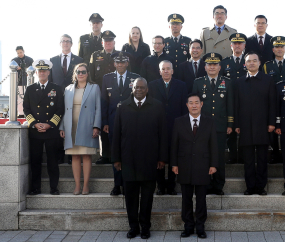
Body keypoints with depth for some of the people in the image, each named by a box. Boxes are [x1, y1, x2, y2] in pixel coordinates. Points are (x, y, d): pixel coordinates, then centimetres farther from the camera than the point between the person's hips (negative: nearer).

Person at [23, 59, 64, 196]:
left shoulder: (56, 89, 8)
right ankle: (35, 188, 9)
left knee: (52, 160, 0)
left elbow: (60, 110, 3)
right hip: (34, 131, 1)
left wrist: (49, 124, -8)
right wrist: (35, 124, -6)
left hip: (51, 131, -1)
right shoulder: (30, 89, 12)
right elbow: (26, 109, 8)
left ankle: (54, 188, 7)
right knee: (35, 161, 2)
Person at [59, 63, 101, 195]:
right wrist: (61, 127, 6)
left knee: (86, 156, -2)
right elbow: (64, 109, 14)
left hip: (87, 128, -2)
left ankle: (86, 185, 4)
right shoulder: (68, 89, 16)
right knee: (75, 156, 2)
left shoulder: (94, 88, 9)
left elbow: (98, 109, 3)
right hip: (71, 128, 3)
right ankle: (77, 185, 6)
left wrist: (96, 127, -7)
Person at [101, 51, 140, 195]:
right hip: (113, 122, 2)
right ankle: (117, 185, 12)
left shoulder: (135, 78, 4)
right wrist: (105, 122, 1)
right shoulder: (107, 78, 10)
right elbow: (104, 101, 8)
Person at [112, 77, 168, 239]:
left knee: (147, 194, 6)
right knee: (131, 194, 5)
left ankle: (145, 226, 18)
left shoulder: (157, 106, 3)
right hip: (128, 159, 1)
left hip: (149, 159, -1)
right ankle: (133, 226, 17)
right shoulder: (123, 107, 7)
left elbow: (163, 133, 1)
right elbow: (117, 134, 6)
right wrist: (116, 158, 3)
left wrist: (162, 158, -3)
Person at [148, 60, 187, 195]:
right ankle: (160, 186, 13)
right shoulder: (152, 85, 8)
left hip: (175, 127, 0)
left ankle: (171, 186, 13)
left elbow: (184, 108, 5)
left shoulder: (181, 86, 8)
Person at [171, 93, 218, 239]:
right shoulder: (179, 122, 4)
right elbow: (174, 144, 4)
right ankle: (188, 226, 17)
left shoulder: (209, 122, 4)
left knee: (201, 199, 5)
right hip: (184, 167, 0)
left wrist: (213, 164, -1)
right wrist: (174, 164, -1)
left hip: (202, 167, 0)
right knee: (186, 199, 6)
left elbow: (213, 145, 4)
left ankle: (200, 227, 16)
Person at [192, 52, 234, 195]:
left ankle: (219, 186, 10)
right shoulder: (198, 83, 9)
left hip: (221, 126, 0)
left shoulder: (226, 83, 10)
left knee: (219, 157, 1)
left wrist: (230, 124, 3)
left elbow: (230, 105, 9)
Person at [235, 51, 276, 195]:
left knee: (262, 159, 4)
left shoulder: (268, 80, 8)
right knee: (248, 160, 4)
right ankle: (250, 186, 11)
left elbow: (272, 102, 4)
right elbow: (236, 105, 8)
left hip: (262, 126, -1)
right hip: (245, 127, 1)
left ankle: (260, 186, 11)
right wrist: (237, 124, 2)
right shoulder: (239, 82, 11)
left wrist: (271, 122, -3)